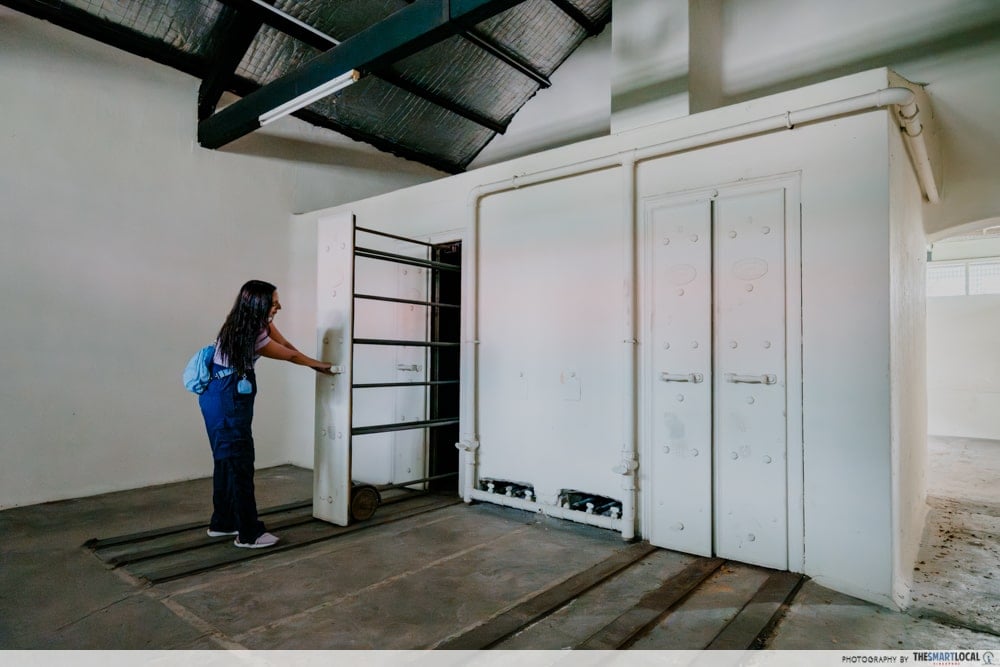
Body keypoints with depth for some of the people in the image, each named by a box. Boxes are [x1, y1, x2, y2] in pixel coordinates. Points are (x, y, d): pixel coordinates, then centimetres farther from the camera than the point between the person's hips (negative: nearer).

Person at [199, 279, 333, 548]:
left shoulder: (260, 323, 1)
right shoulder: (250, 337, -23)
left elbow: (287, 345, 9)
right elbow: (289, 355, -10)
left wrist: (314, 364, 11)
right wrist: (318, 364, 6)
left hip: (228, 398, 10)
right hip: (226, 400, -10)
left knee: (228, 458, 14)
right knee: (239, 461, -6)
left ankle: (222, 523, 26)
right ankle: (249, 534, 0)